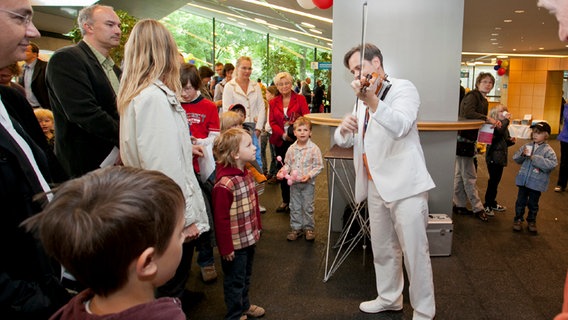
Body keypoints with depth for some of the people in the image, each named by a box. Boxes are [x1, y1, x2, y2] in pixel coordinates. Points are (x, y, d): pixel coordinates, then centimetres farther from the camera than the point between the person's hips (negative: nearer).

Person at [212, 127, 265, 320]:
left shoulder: (246, 175, 2)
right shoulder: (224, 184, -27)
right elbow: (221, 219, -24)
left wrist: (257, 228, 16)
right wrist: (226, 248, -19)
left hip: (249, 239, 8)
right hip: (235, 243, -8)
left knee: (246, 276, 26)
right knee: (235, 280, 13)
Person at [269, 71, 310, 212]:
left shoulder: (300, 99, 2)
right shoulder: (273, 102, 10)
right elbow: (272, 122, 3)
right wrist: (283, 134, -13)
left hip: (297, 139, -3)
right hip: (280, 141, 3)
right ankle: (286, 200, 20)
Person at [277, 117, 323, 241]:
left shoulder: (314, 148, -13)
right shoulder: (291, 149, -1)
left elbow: (319, 166, -10)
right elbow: (287, 164, 10)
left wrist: (309, 175, -22)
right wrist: (283, 171, -10)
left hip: (308, 183, -4)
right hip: (294, 182, 4)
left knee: (308, 207, 9)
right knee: (294, 207, 13)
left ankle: (309, 228, 26)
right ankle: (296, 228, 27)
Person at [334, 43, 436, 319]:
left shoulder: (403, 88, -7)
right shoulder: (362, 99, 17)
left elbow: (400, 126, -27)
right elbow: (344, 141, 14)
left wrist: (372, 102, -42)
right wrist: (344, 129, -10)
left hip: (405, 185, -7)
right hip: (376, 185, 8)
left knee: (414, 252, 1)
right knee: (383, 249, 19)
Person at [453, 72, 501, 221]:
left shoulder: (484, 101, 18)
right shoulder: (472, 96, -11)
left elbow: (482, 122, 15)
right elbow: (468, 113, -28)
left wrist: (494, 123, -3)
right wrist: (488, 119, -22)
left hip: (469, 140, 10)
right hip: (463, 139, -10)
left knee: (460, 174, 15)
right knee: (470, 176, -1)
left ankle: (459, 205, 24)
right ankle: (478, 208, 6)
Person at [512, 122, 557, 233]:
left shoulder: (547, 150, -10)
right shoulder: (527, 146, 3)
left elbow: (552, 163, -23)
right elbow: (516, 158, 7)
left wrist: (535, 158, -26)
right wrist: (522, 154, -14)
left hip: (537, 183, -3)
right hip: (523, 180, 3)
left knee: (533, 203, 13)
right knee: (521, 201, 12)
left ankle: (531, 221, 31)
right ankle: (518, 219, 26)